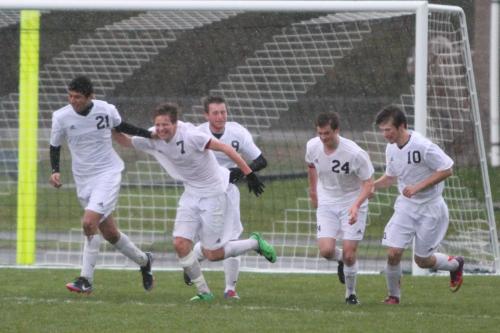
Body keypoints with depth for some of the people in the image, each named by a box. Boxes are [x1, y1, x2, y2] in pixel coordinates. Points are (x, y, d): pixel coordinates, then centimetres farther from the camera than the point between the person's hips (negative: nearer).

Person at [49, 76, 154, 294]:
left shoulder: (106, 110, -10)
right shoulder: (61, 117, -8)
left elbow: (121, 126, 14)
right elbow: (55, 146, 7)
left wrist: (150, 135, 15)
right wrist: (55, 171, -8)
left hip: (108, 173, -3)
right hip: (83, 179, 3)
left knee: (89, 222, -22)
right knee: (109, 233, 10)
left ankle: (86, 280, -16)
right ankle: (143, 261, 35)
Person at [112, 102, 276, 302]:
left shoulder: (190, 136, -25)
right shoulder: (153, 139, -5)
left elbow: (226, 149, -20)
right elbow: (126, 142, 11)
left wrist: (249, 174, -20)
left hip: (213, 193, -6)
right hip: (191, 194, 6)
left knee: (212, 254, -3)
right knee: (180, 244, -9)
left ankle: (255, 243, 23)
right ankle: (204, 292, 7)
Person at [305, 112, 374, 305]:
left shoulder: (355, 153, -24)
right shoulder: (312, 146, -10)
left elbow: (368, 183, -17)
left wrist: (356, 205, -32)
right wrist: (313, 190, 22)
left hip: (352, 204, -3)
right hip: (326, 204, 3)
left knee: (349, 255, -7)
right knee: (326, 251, -13)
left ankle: (351, 293, 18)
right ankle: (340, 259, 24)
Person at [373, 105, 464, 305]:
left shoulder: (423, 146, -22)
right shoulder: (391, 149, -1)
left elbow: (447, 170, -17)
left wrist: (418, 187, -23)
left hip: (430, 208, -5)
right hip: (405, 206, 5)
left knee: (422, 260, 4)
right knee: (393, 253, -10)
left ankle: (455, 264, 34)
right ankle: (393, 296, 10)